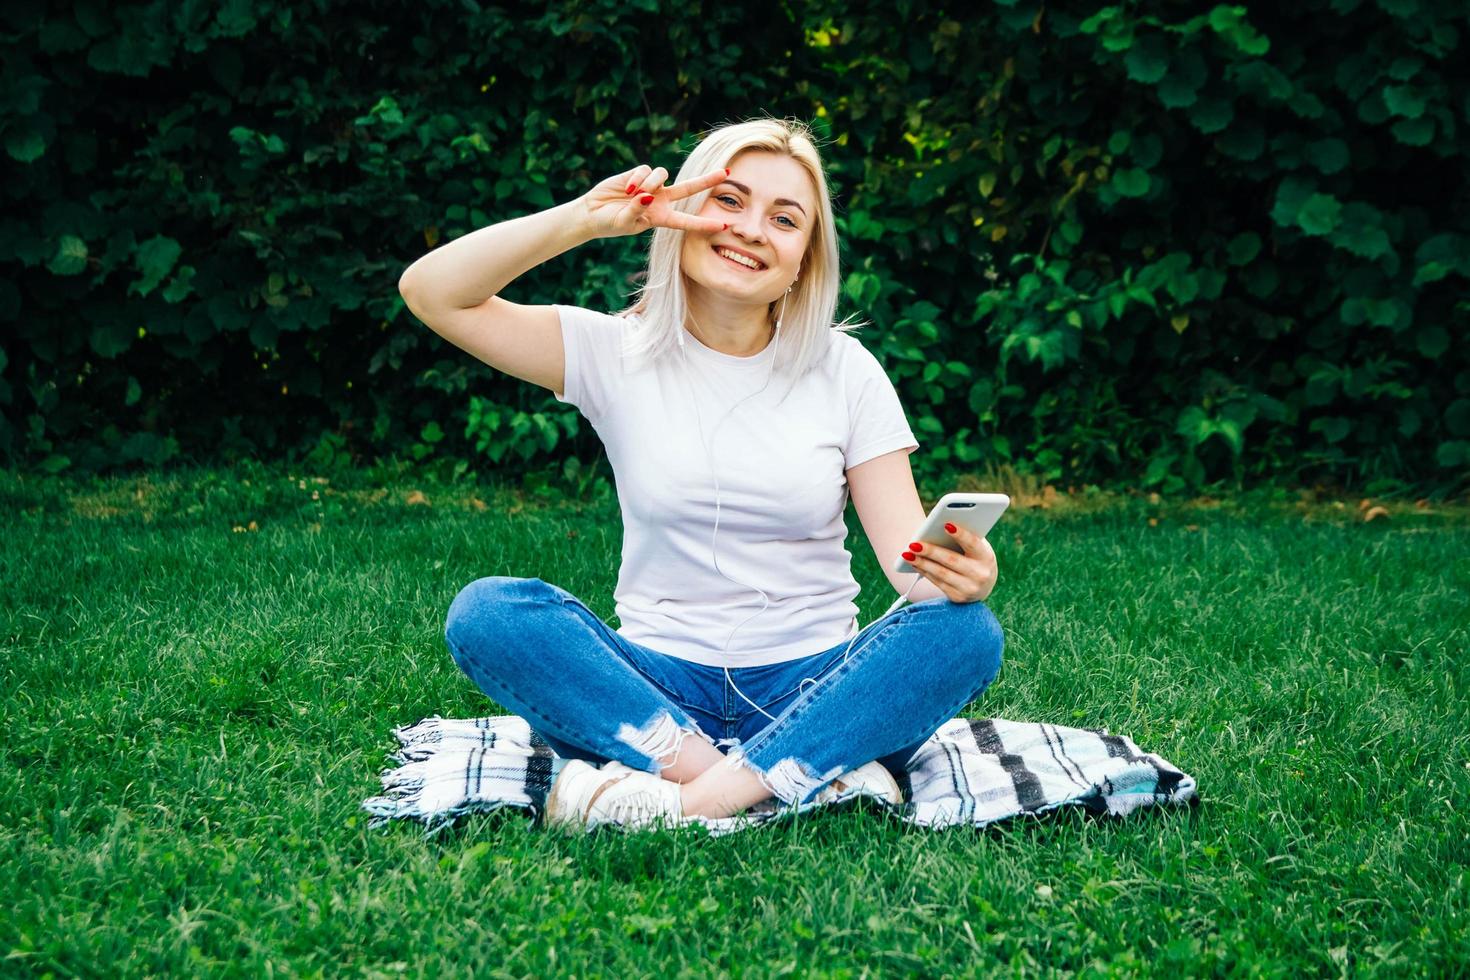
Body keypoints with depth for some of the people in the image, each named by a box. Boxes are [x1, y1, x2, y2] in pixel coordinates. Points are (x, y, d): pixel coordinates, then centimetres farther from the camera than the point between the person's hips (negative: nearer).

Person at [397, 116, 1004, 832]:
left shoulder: (844, 371, 4)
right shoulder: (617, 354, 3)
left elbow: (908, 552, -3)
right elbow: (431, 292, -6)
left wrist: (957, 574, -27)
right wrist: (583, 219, -16)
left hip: (811, 689, 0)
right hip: (655, 689, 0)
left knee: (965, 631, -27)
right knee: (485, 612, -26)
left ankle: (687, 802, -31)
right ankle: (816, 778, -30)